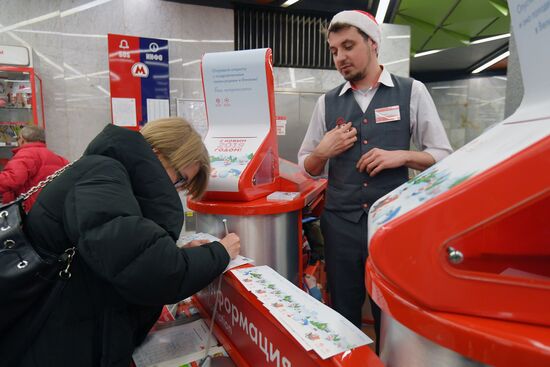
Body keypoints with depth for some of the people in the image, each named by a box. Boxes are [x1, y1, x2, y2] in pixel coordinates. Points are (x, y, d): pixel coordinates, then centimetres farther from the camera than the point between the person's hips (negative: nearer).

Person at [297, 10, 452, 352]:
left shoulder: (412, 91, 1)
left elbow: (443, 156, 3)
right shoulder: (327, 102, 6)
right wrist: (323, 150, -8)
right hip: (340, 223, 2)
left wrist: (400, 156, -14)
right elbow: (307, 167, 12)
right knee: (342, 317, 15)